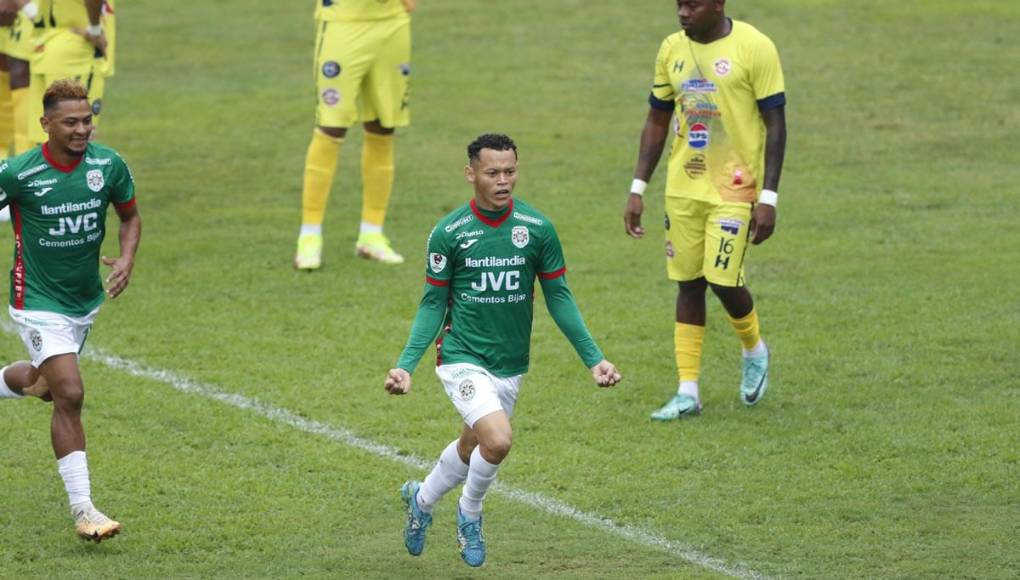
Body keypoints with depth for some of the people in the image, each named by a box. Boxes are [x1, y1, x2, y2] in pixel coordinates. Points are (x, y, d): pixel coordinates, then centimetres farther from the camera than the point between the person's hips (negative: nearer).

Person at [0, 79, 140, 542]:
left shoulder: (108, 164, -8)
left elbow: (130, 216, 7)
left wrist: (126, 260, -10)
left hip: (86, 300, 6)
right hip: (38, 304, -6)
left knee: (45, 383, 23)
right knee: (69, 394, -17)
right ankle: (82, 509, -12)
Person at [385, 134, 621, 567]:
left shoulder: (537, 229, -5)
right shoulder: (448, 233, -9)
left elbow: (559, 298, 3)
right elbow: (433, 306, -2)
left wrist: (594, 359, -2)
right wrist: (406, 365, -10)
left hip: (510, 366, 4)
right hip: (462, 359, -4)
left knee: (472, 448, 18)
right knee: (498, 440, -23)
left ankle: (421, 500, 49)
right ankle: (470, 515, 6)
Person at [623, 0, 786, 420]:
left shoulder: (754, 48, -11)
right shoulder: (672, 49, 5)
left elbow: (775, 124, -9)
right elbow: (657, 121, 13)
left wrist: (768, 197, -14)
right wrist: (638, 189, 8)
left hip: (733, 188, -5)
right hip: (683, 188, 5)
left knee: (722, 279, -11)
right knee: (688, 283, 5)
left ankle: (754, 351, 20)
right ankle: (687, 392, 10)